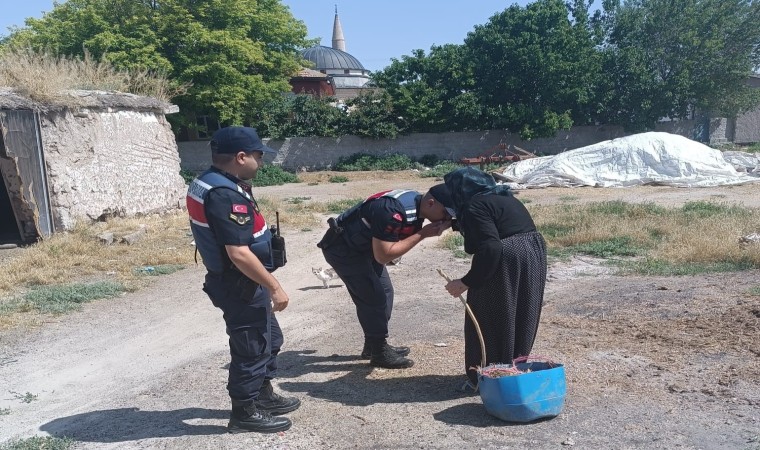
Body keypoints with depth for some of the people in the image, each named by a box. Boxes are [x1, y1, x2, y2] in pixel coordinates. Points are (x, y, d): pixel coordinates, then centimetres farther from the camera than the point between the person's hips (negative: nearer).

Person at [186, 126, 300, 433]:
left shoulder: (207, 183, 7)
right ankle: (245, 412, 22)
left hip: (236, 282, 10)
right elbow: (239, 253, -29)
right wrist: (274, 287, -20)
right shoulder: (226, 195, -27)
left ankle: (264, 395, 38)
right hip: (241, 286, -10)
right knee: (252, 347, 5)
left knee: (269, 338, 22)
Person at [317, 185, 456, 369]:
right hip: (342, 248, -9)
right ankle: (379, 353, 7)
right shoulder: (393, 211, -34)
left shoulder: (417, 204, -6)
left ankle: (374, 345, 25)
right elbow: (383, 255, -32)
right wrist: (422, 234, -30)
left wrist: (438, 227, -16)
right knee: (374, 297, -7)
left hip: (362, 246, 9)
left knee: (384, 293, 12)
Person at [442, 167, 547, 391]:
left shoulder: (475, 206, -11)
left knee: (490, 320, 5)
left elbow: (490, 248, -21)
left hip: (506, 261, -9)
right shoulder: (504, 197, 18)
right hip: (534, 252, 9)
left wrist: (467, 282, -17)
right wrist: (458, 223, 32)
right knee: (520, 318, 18)